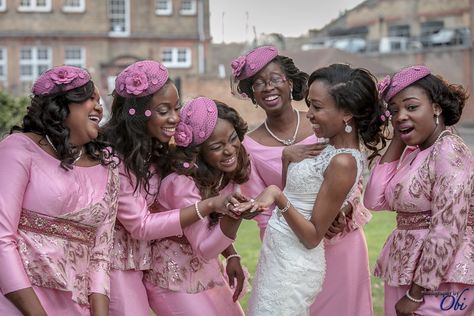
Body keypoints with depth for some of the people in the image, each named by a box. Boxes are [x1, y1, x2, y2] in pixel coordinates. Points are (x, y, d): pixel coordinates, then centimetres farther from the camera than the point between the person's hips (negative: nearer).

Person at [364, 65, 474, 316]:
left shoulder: (448, 152, -18)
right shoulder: (413, 151, 8)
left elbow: (446, 233, -22)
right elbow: (374, 201, 2)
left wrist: (415, 295, -18)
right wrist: (397, 141, 0)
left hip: (437, 280, -8)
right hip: (405, 270, 8)